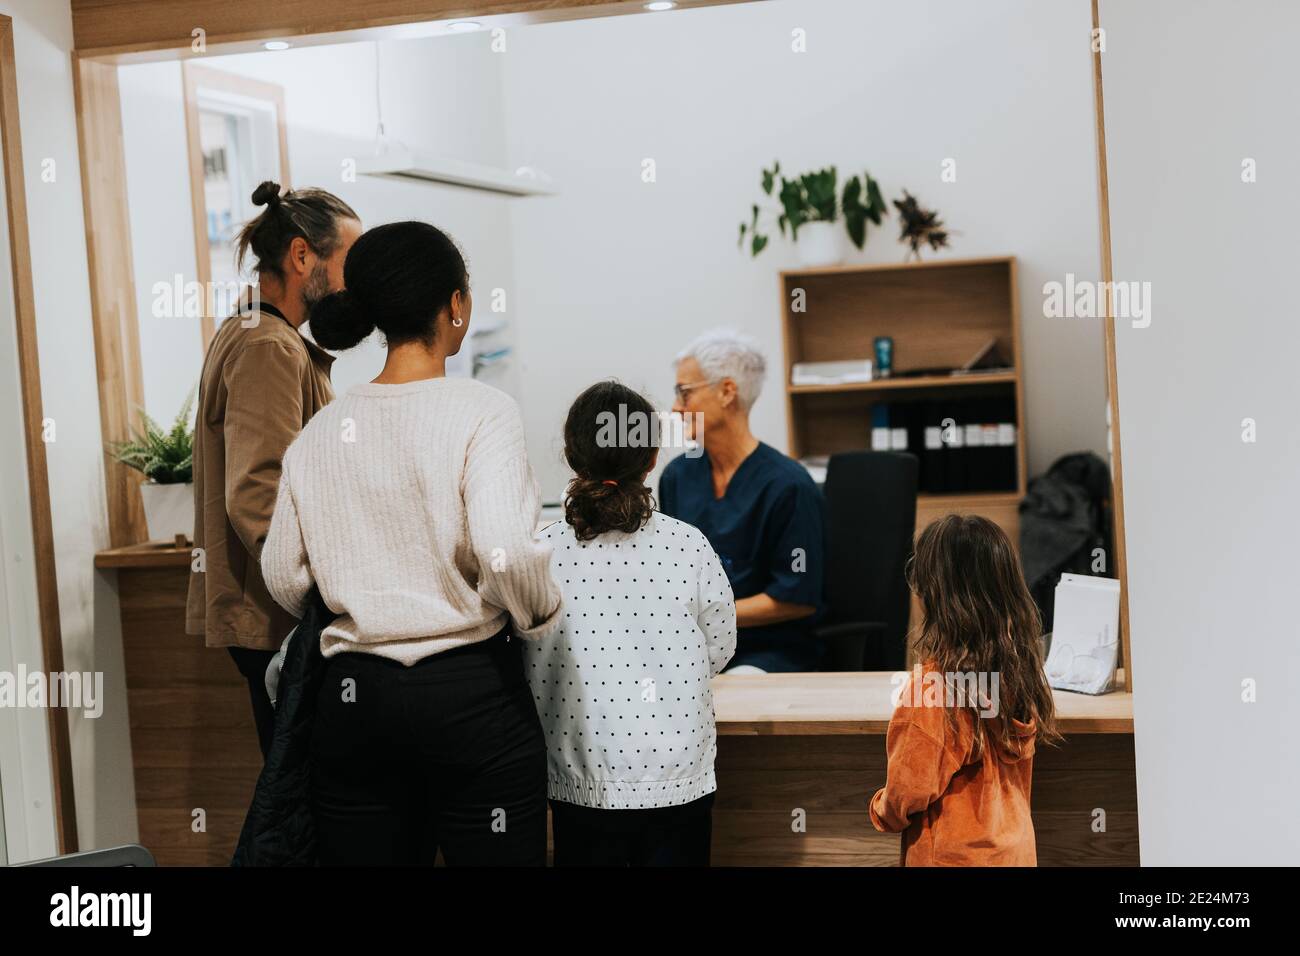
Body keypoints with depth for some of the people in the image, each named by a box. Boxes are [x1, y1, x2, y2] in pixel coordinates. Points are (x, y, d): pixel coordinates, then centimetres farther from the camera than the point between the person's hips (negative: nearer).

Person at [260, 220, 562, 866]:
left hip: (352, 693, 5)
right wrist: (538, 618, -4)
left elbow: (284, 578, 9)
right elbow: (505, 552, -23)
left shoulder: (321, 431, 5)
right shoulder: (480, 412, -10)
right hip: (470, 691, -5)